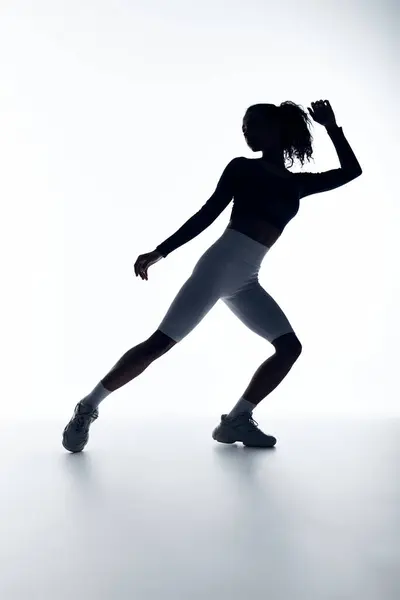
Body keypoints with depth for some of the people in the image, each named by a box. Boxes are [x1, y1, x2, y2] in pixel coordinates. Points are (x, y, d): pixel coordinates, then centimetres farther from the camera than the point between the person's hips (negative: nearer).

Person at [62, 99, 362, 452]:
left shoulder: (297, 184, 20)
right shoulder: (243, 168, 10)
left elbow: (351, 171, 22)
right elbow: (207, 214, 5)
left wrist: (332, 127, 21)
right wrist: (159, 252, 0)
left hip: (245, 281, 5)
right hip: (220, 265, -5)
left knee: (290, 346, -5)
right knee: (161, 342, -13)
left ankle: (236, 420, -2)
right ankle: (88, 406, -4)